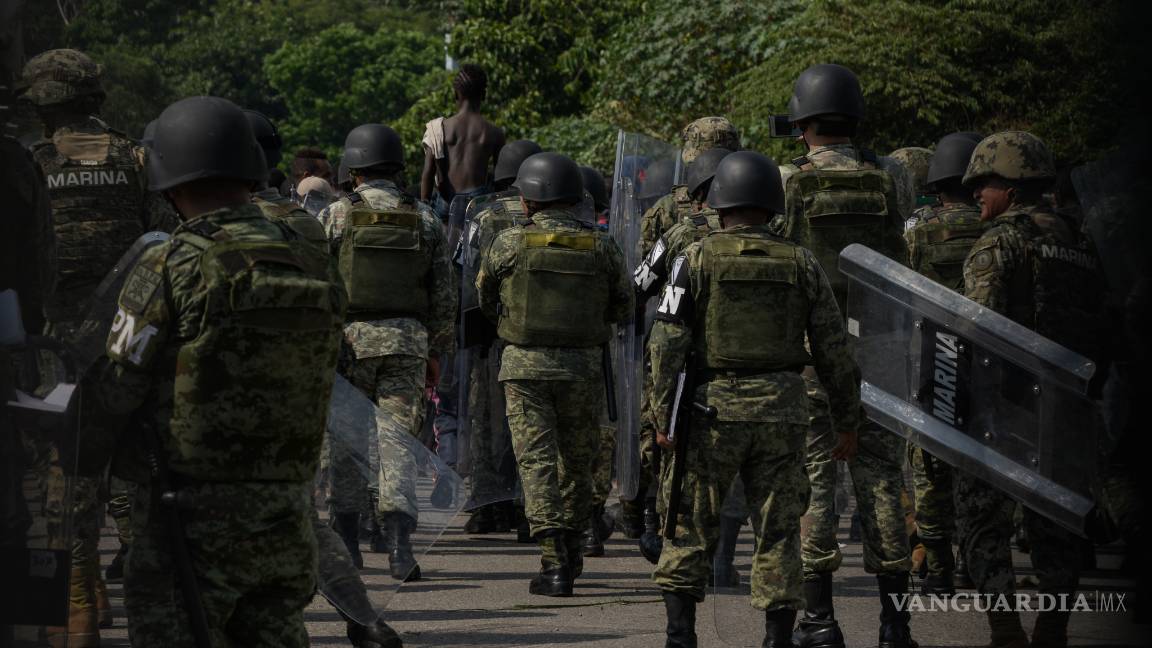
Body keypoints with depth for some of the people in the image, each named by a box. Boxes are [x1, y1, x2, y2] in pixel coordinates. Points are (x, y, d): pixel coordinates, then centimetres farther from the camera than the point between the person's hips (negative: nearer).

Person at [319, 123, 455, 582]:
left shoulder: (333, 216, -2)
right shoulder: (424, 221, 6)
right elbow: (445, 297, 7)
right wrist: (436, 353, 15)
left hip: (350, 338, -1)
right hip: (407, 340, 1)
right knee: (398, 439, 0)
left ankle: (346, 541, 16)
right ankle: (398, 540, -15)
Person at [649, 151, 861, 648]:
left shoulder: (696, 259, -1)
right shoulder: (801, 265, 5)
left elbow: (667, 342, -7)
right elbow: (833, 349, 6)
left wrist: (663, 415, -3)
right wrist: (848, 418, 13)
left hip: (713, 407, -2)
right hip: (782, 411, 2)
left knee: (690, 527, 6)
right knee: (778, 531, 6)